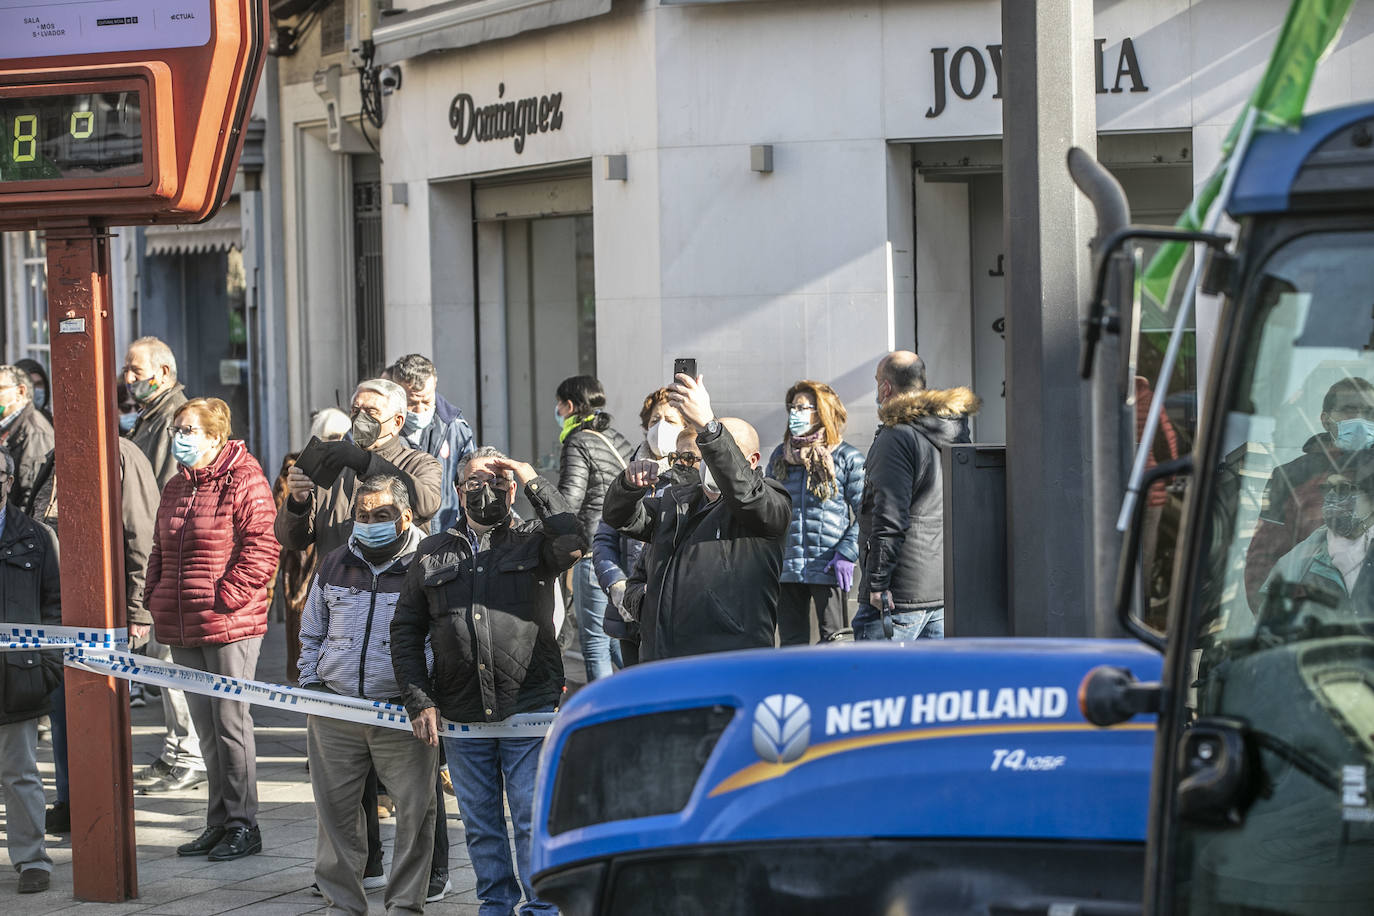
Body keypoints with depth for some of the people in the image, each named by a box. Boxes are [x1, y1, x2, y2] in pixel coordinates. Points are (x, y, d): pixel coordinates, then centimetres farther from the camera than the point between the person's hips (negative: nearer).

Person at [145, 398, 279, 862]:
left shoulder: (244, 480, -8)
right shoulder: (175, 488, 16)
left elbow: (260, 547, -13)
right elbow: (160, 552, 25)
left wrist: (226, 595, -17)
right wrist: (157, 597, 11)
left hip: (230, 625, -7)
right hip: (183, 629, 7)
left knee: (230, 721, -4)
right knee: (205, 725, 11)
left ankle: (243, 824, 3)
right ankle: (219, 822, 17)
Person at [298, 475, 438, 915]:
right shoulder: (334, 567, 13)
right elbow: (312, 634, 24)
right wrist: (310, 680, 11)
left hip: (403, 714, -3)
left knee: (415, 810, -2)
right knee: (334, 808, 6)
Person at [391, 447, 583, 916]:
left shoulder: (533, 542, 5)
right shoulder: (433, 552, 12)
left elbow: (573, 543, -19)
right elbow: (405, 629, 12)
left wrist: (533, 481, -13)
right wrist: (419, 701, 3)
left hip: (529, 711, -3)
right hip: (461, 717, 3)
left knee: (533, 819, -3)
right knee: (480, 825, 10)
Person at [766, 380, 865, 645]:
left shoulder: (848, 458, 0)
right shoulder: (780, 456, 13)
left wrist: (847, 553, -13)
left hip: (827, 570, -4)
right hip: (787, 569, 4)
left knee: (833, 641, -1)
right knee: (791, 641, 6)